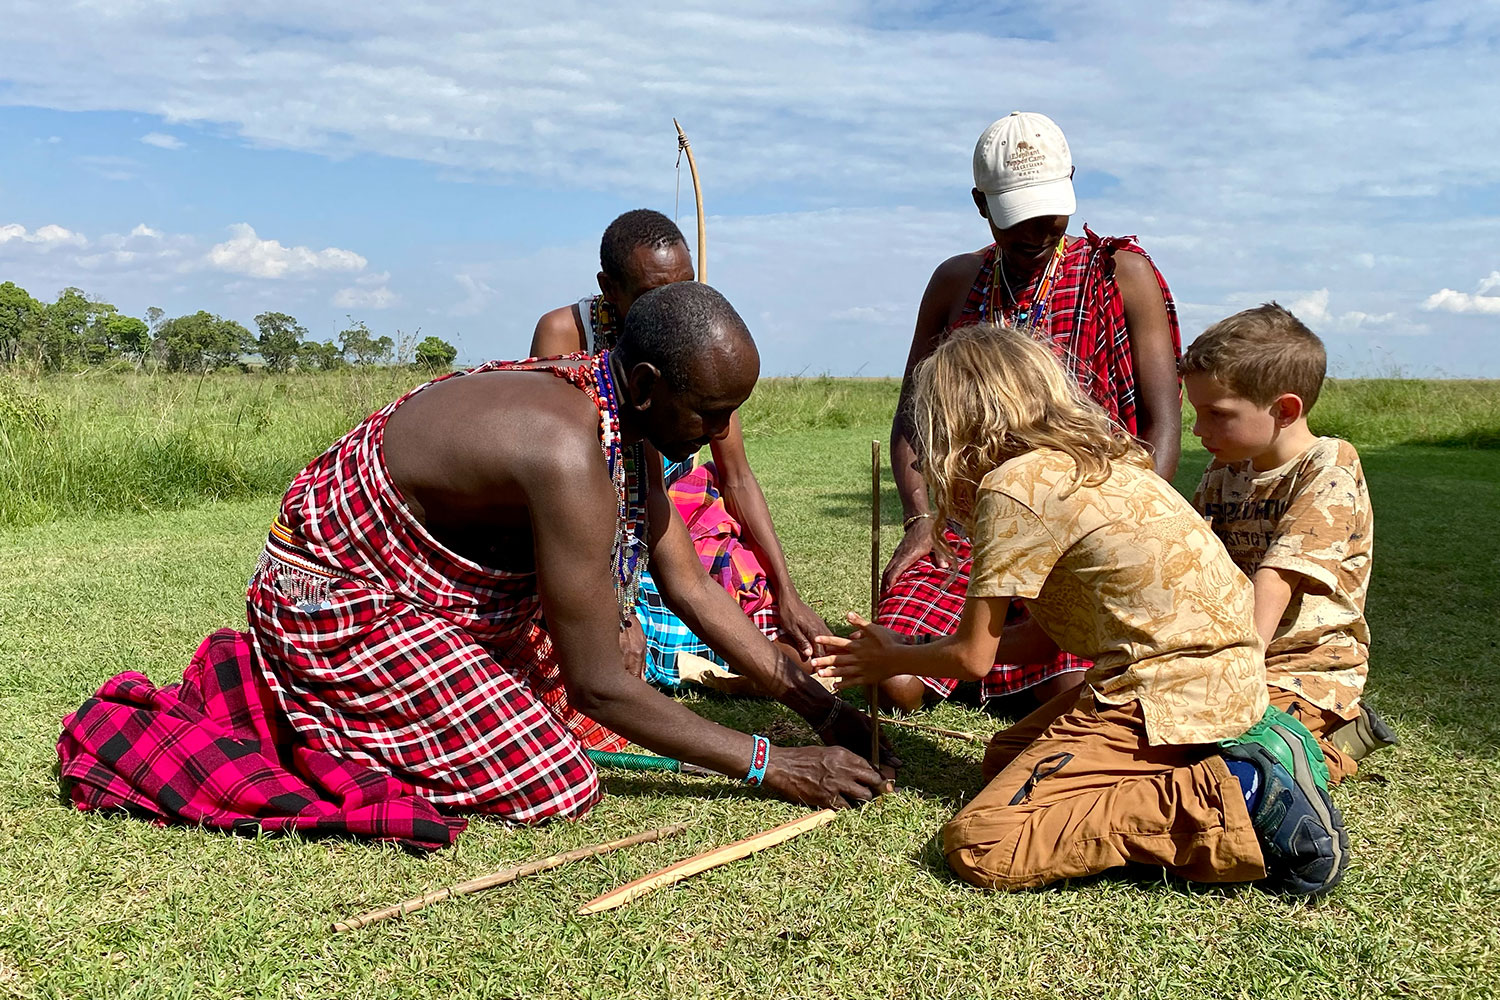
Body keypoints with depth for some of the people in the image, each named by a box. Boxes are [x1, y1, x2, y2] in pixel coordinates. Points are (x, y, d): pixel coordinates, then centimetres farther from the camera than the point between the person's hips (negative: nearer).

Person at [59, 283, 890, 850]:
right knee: (557, 790, -9)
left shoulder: (623, 420, -3)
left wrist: (815, 704, 0)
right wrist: (768, 767, -20)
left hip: (416, 580, 9)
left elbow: (692, 589, 3)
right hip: (340, 602, -9)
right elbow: (598, 685, -28)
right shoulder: (567, 452, -33)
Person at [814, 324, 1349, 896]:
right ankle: (1245, 756, 10)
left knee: (981, 844, -14)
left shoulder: (1014, 484, -12)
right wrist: (901, 653, 21)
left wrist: (893, 660, 16)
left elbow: (972, 657, -5)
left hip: (1170, 694, -10)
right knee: (1006, 759, 22)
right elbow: (1046, 635, 16)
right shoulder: (1090, 459, 15)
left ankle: (1233, 799, -16)